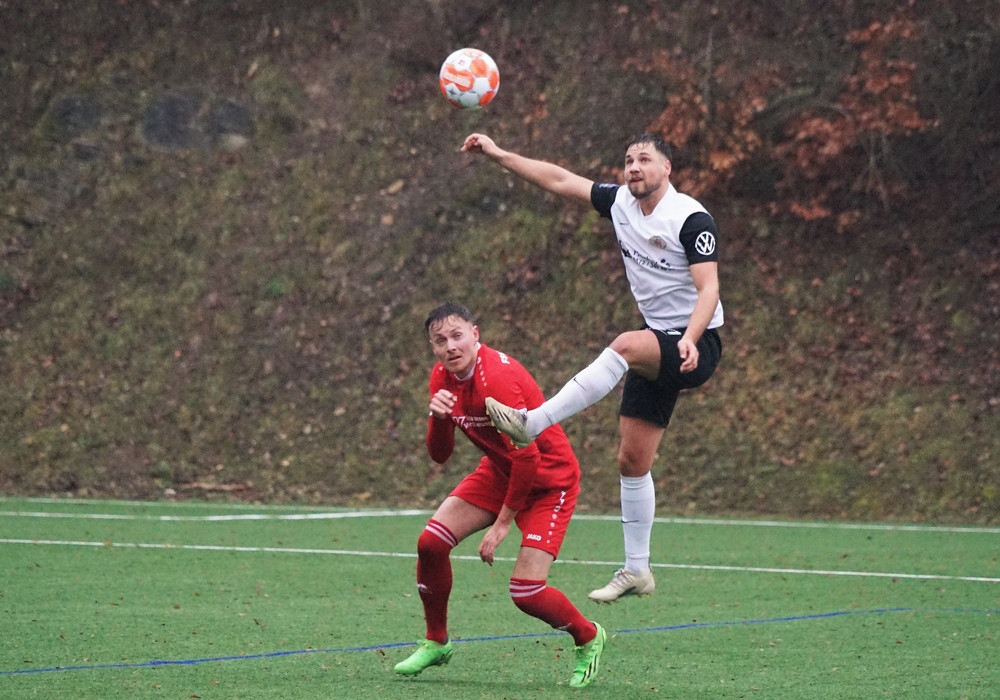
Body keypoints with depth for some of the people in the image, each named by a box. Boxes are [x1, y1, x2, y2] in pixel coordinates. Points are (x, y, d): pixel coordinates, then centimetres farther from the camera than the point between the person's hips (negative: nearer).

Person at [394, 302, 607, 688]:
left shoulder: (498, 377, -30)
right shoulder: (443, 377, -5)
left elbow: (527, 457, -28)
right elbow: (439, 454, -3)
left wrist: (503, 522, -20)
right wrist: (438, 417, -25)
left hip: (549, 479, -7)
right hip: (499, 472, 7)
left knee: (526, 593, -16)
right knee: (431, 541, -8)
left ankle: (588, 638, 15)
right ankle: (436, 642, 13)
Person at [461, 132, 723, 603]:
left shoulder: (691, 219, -15)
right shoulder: (620, 203, 6)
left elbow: (708, 288, -22)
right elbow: (560, 180, 11)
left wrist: (690, 339, -38)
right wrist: (498, 155, 8)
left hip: (696, 347, -8)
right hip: (655, 346, 8)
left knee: (626, 345, -37)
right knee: (632, 461, 4)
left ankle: (532, 423, -41)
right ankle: (636, 569, 12)